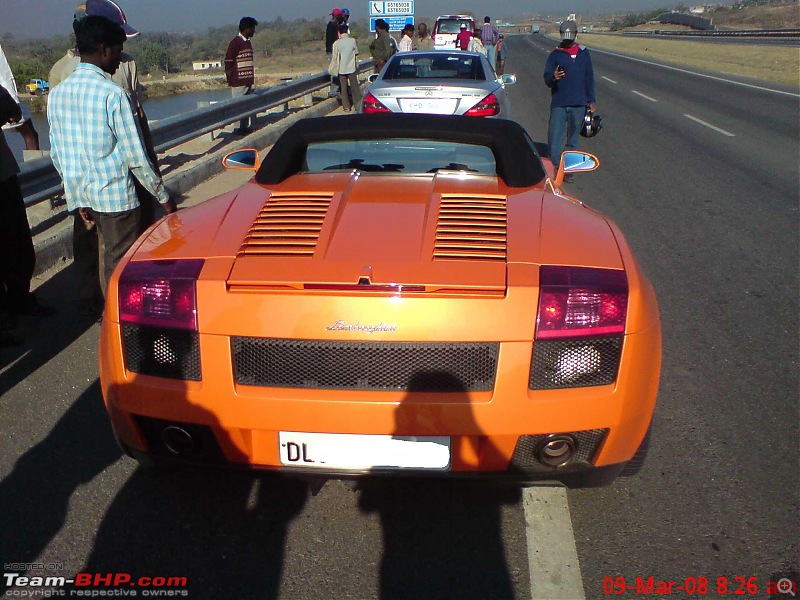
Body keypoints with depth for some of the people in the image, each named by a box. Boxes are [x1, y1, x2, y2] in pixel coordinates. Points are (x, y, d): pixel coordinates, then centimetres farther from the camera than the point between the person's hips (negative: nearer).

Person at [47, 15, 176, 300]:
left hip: (84, 199, 7)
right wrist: (164, 197, -5)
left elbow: (56, 154, 9)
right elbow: (135, 157, -15)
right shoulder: (112, 94, -16)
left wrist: (78, 197, 18)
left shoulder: (56, 94, 5)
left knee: (106, 260, 20)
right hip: (116, 198, -7)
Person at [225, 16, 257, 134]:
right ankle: (238, 129, 1)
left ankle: (246, 128, 16)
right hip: (238, 82, -8)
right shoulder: (235, 42, -11)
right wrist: (229, 80, -12)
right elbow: (228, 62, -12)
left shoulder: (248, 42, 15)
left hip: (247, 81, 8)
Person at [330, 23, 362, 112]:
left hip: (341, 69, 0)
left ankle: (346, 107, 9)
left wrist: (332, 69, 10)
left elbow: (335, 57, -4)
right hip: (351, 68, 0)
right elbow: (356, 53, 4)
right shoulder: (353, 41, -8)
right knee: (355, 87, 10)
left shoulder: (336, 43, -9)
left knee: (344, 88, 7)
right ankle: (358, 105, 13)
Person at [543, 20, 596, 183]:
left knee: (573, 139, 7)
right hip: (558, 103, -2)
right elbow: (547, 79, -1)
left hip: (578, 104, 2)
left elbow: (589, 78, 16)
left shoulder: (583, 54, 12)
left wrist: (591, 100, 12)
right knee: (554, 137, -11)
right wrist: (554, 77, -25)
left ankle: (568, 170, 13)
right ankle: (556, 168, -6)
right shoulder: (555, 55, 5)